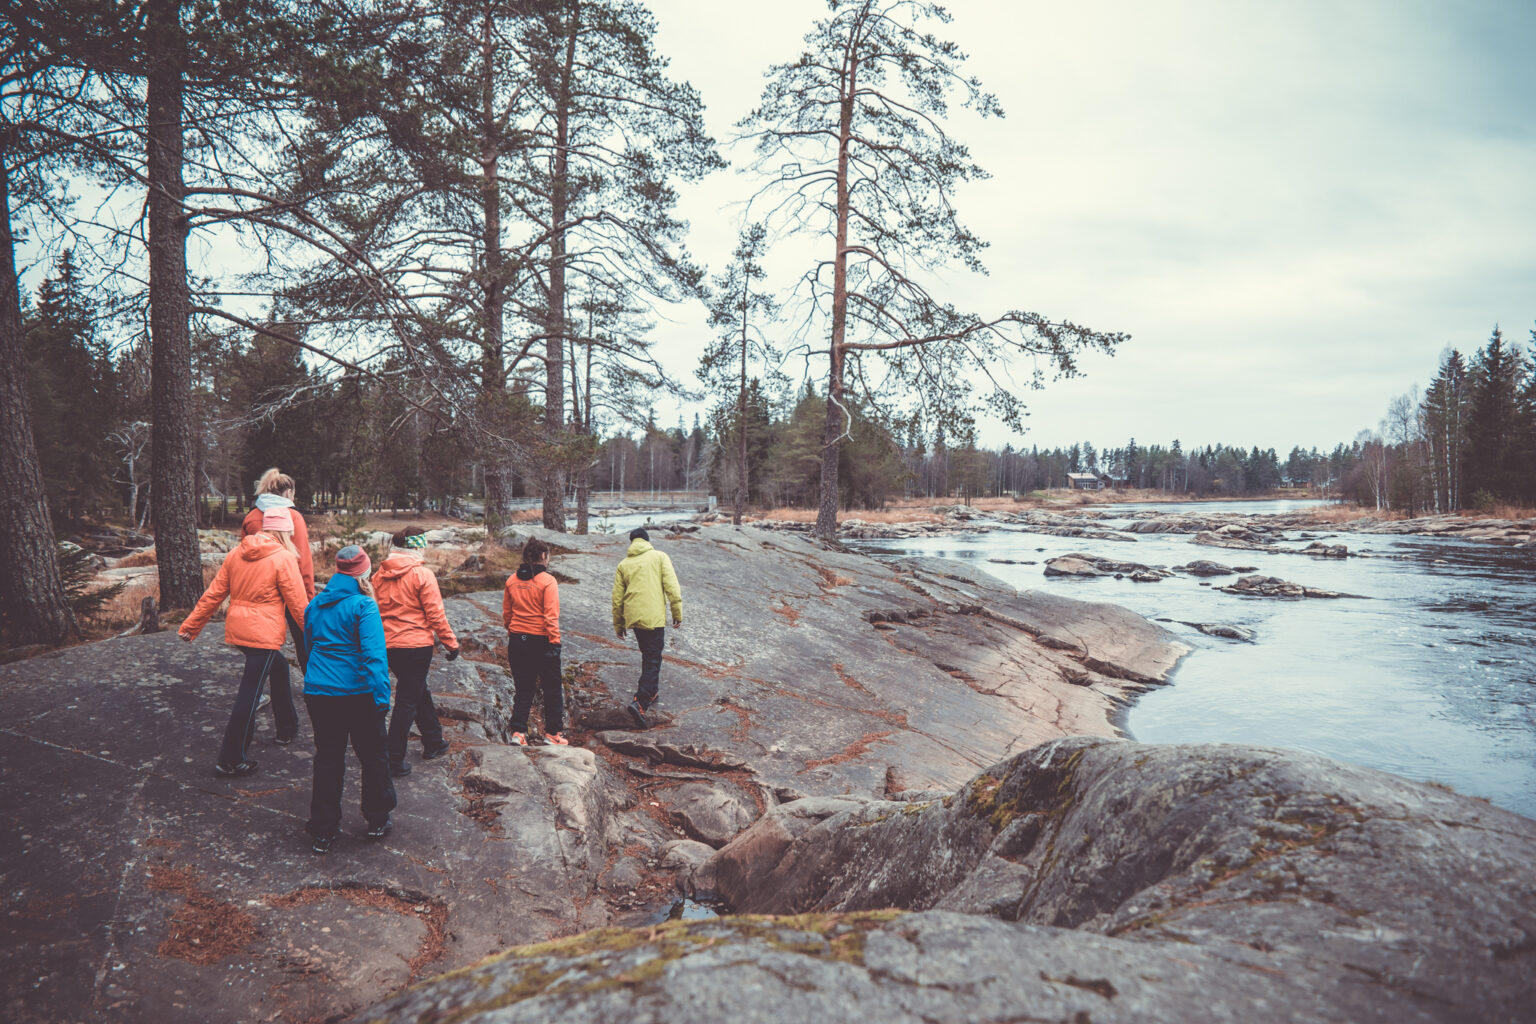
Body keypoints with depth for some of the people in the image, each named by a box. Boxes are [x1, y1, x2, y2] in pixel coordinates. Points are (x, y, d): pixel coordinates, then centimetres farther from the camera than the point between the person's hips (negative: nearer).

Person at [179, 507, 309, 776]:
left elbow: (213, 593, 10)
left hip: (236, 630, 8)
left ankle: (287, 728, 36)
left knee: (278, 665, 27)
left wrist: (191, 625, 17)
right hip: (264, 634, -8)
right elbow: (298, 604, -8)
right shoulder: (283, 558, -10)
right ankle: (230, 760, 4)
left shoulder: (236, 554, 8)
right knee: (249, 694, -1)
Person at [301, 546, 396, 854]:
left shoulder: (315, 605, 6)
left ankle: (323, 830, 16)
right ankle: (377, 821, 23)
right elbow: (374, 655, -20)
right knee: (373, 756, 11)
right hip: (357, 693, -5)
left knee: (327, 759, 13)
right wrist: (382, 698, -20)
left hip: (318, 692, 5)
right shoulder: (363, 606, -14)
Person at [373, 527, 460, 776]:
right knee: (408, 701, 0)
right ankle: (394, 761, 2)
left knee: (419, 692, 23)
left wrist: (379, 641, 22)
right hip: (416, 644, -7)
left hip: (388, 644, 7)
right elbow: (435, 614, -12)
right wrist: (451, 643, -3)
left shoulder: (380, 574, 5)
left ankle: (433, 743, 36)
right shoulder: (422, 574, -13)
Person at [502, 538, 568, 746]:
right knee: (552, 688, 9)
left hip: (517, 641, 5)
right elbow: (551, 616, -17)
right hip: (541, 641, -5)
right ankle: (553, 733, 13)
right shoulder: (547, 581, -13)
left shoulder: (512, 580, 3)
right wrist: (555, 641, -13)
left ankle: (518, 732, 8)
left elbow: (506, 612, 11)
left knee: (522, 688, 14)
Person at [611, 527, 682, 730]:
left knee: (648, 656, 24)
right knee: (653, 660, -4)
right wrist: (677, 614, 0)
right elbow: (672, 587, -6)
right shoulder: (659, 557, 2)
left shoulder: (623, 564, 10)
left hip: (633, 618, 4)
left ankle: (651, 692, 35)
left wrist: (618, 625, 18)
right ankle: (639, 703, -19)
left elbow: (617, 598, 9)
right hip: (654, 617, -4)